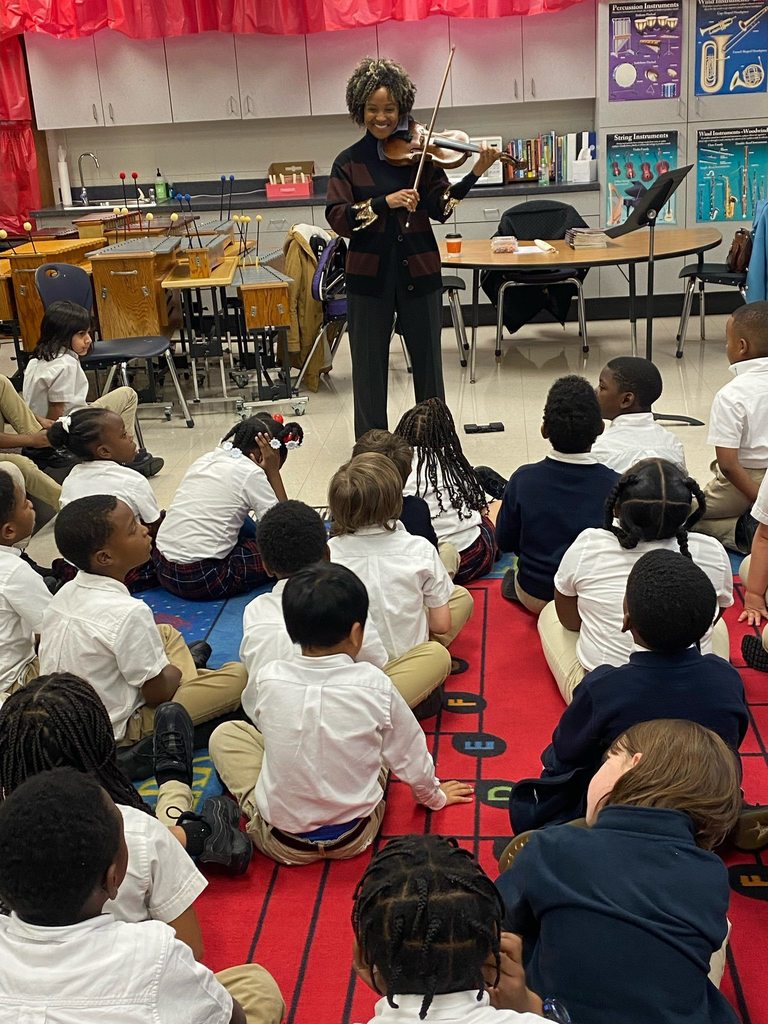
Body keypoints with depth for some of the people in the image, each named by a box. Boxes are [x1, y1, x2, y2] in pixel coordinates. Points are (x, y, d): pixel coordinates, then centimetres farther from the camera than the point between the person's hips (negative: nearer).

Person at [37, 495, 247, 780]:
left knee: (167, 633, 21)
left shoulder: (64, 594, -5)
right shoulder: (128, 612, -29)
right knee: (238, 674, -9)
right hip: (117, 732, -8)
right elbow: (158, 693, -21)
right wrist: (173, 673, 2)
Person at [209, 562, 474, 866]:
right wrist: (434, 796, 16)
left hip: (280, 843, 1)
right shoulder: (374, 684, -20)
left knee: (226, 733, 16)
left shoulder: (269, 679, -16)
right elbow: (410, 758, -6)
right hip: (354, 839, 0)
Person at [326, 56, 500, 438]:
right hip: (369, 276, 0)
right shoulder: (349, 162, 1)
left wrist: (475, 173, -19)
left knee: (428, 362, 10)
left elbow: (440, 207, -6)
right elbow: (337, 218, -11)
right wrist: (384, 202, -23)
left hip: (418, 273, 0)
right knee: (369, 366, 7)